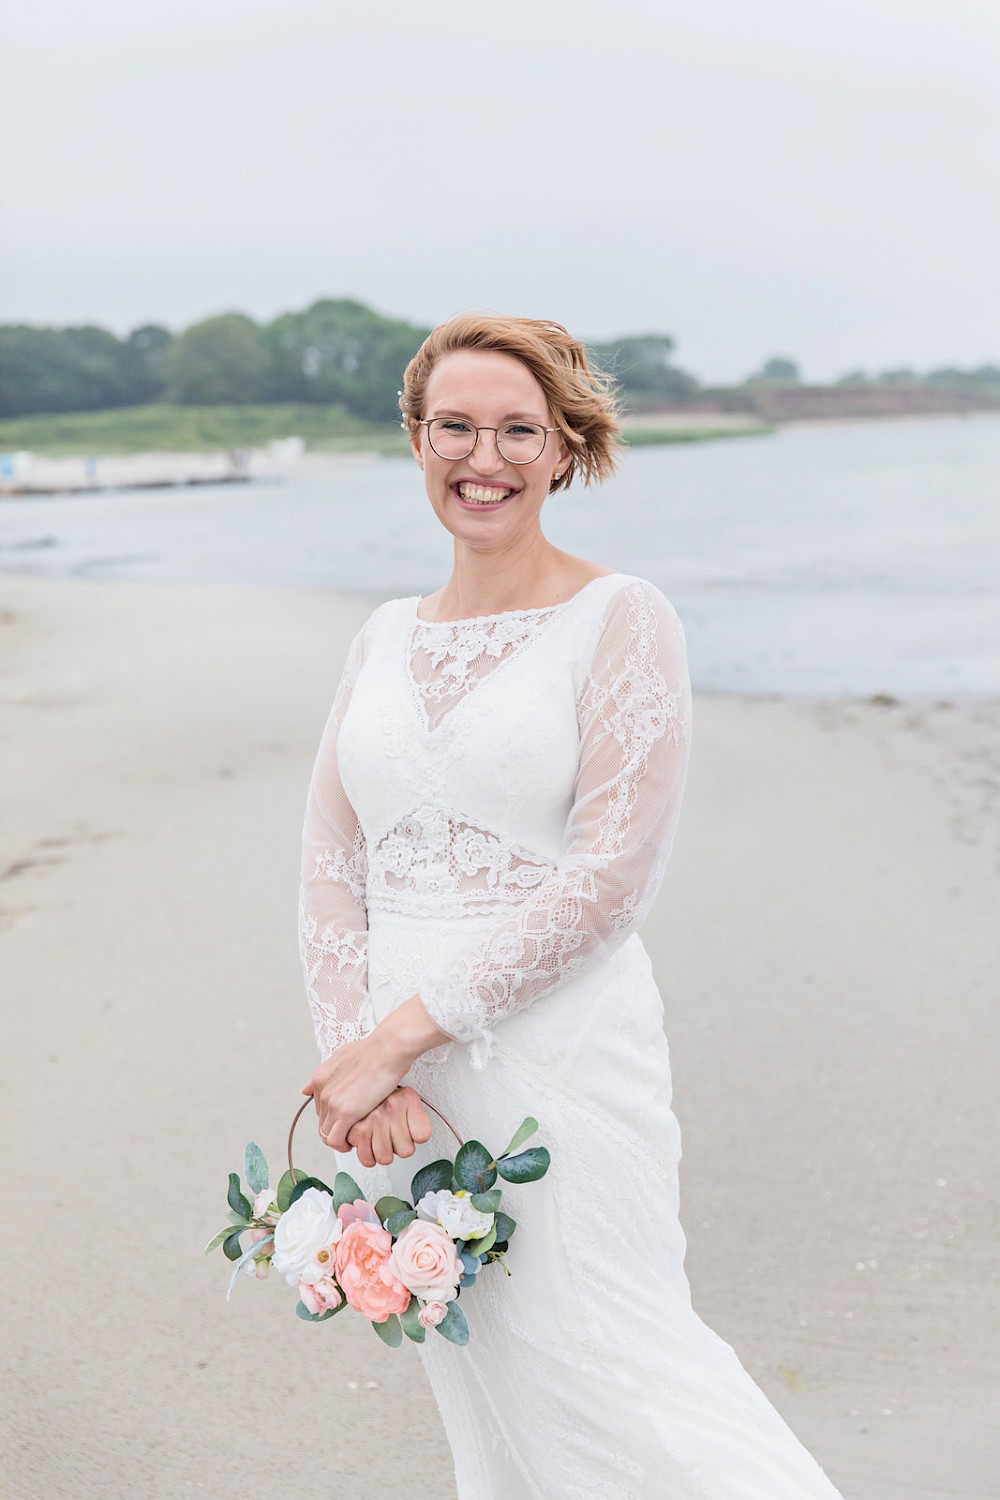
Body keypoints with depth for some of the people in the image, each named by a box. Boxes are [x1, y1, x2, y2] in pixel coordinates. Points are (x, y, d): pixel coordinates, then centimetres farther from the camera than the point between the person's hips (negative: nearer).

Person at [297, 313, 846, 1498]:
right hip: (394, 1081, 5)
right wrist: (360, 1059, -8)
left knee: (597, 1370, -5)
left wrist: (401, 1033, -15)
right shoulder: (385, 636, 11)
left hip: (556, 1057, -5)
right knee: (475, 1399, 13)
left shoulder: (620, 620, -5)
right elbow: (329, 870, 8)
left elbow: (610, 878, -13)